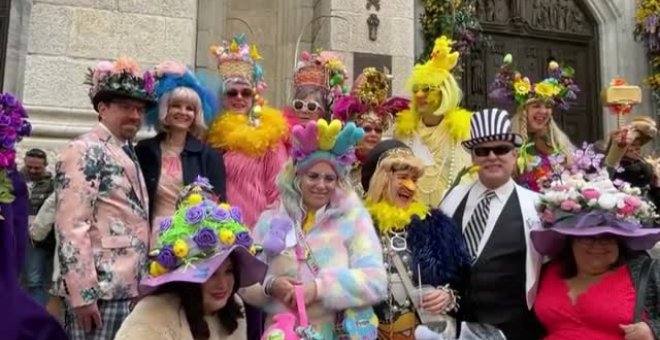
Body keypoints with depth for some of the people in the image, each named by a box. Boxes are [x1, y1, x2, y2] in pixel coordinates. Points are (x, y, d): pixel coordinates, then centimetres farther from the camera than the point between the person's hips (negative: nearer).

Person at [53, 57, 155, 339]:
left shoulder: (127, 154, 17)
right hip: (100, 289, -8)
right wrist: (82, 293, -21)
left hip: (129, 288, 9)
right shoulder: (84, 151, -9)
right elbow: (71, 226, -17)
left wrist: (142, 284, 16)